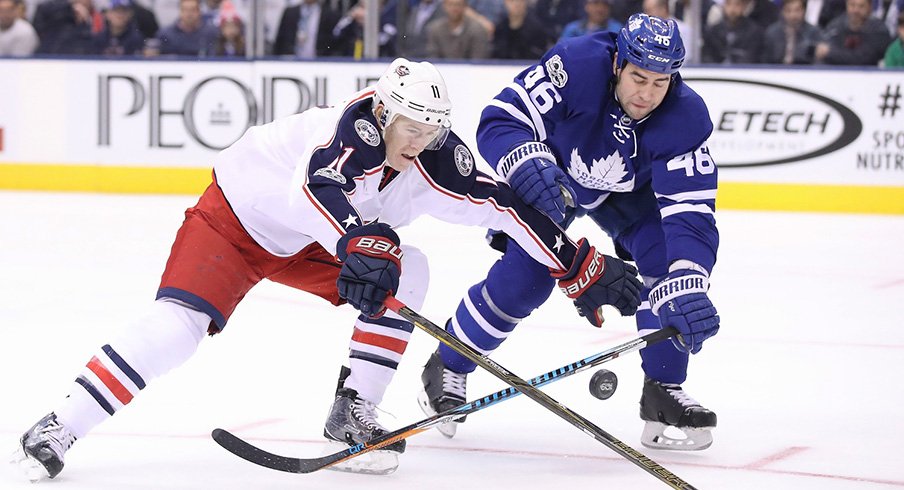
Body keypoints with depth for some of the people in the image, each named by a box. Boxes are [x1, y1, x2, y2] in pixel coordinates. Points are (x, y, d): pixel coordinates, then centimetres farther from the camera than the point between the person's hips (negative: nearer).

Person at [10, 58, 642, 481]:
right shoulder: (357, 126, -34)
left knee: (408, 271, -12)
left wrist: (583, 266, -13)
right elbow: (317, 186, -53)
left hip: (307, 245, 7)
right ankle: (59, 428, -13)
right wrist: (364, 243, -70)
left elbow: (506, 207, -13)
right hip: (236, 217, -6)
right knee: (176, 326, -23)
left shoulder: (435, 160, -17)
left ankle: (353, 412, -5)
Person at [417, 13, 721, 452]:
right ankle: (447, 367, 9)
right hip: (551, 172, -2)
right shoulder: (577, 66, -38)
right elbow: (500, 120, -34)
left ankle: (664, 390, -4)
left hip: (628, 191, 2)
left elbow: (690, 214, -37)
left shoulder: (686, 119, -32)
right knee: (526, 277, -16)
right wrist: (528, 166, -56)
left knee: (669, 256, -20)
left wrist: (687, 291, -51)